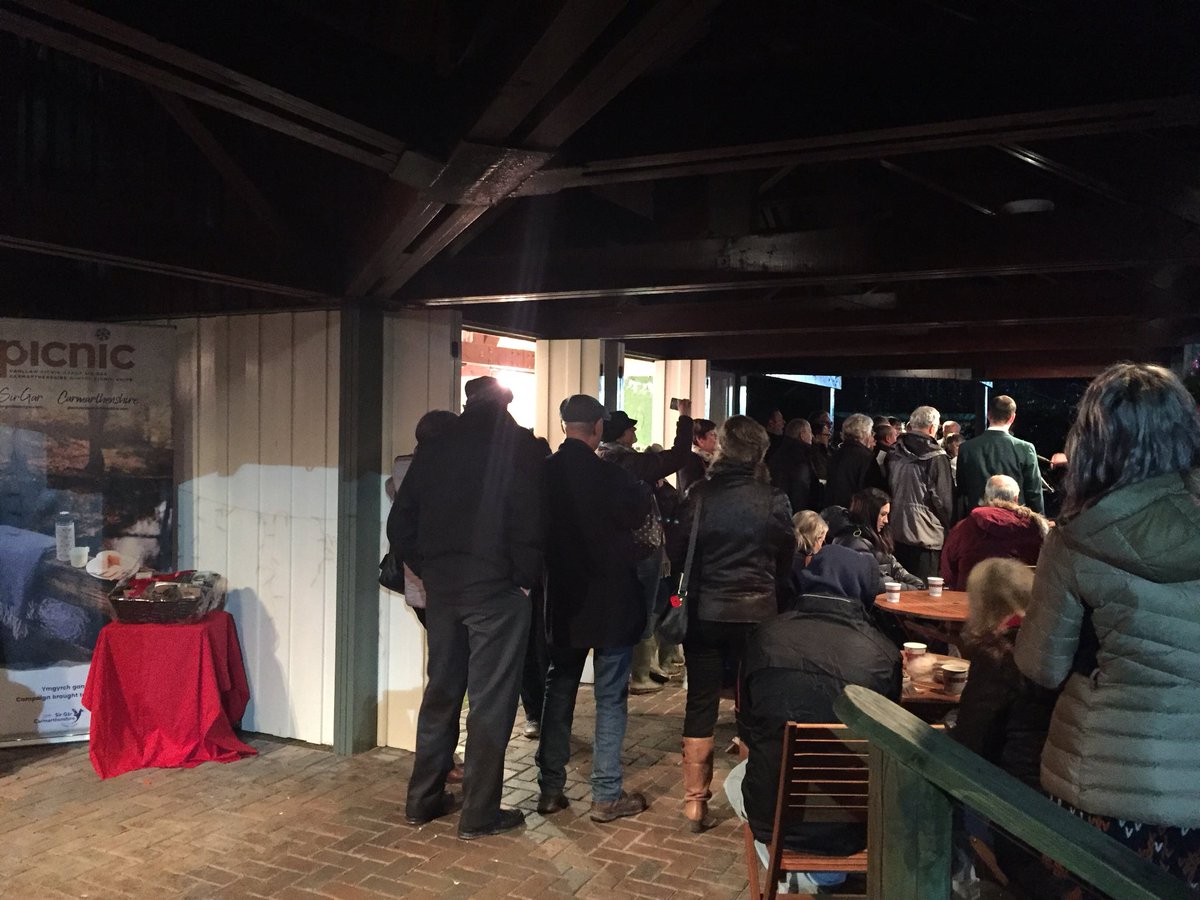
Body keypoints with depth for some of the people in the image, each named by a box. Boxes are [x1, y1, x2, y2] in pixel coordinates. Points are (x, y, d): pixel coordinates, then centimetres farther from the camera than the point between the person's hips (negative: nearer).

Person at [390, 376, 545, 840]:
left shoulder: (436, 446, 8)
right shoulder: (520, 446, -6)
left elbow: (400, 523, 7)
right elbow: (528, 524, -16)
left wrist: (427, 568, 14)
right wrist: (528, 578, -3)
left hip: (441, 586, 5)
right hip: (496, 587, -5)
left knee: (441, 690, 16)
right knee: (491, 699, 3)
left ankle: (423, 799, 25)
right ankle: (479, 813, 10)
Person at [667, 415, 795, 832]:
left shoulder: (699, 495, -9)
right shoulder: (775, 501, -8)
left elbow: (677, 554, -3)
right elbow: (787, 561, 2)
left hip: (705, 612, 0)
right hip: (758, 614, 0)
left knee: (701, 704, 10)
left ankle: (695, 800, 15)